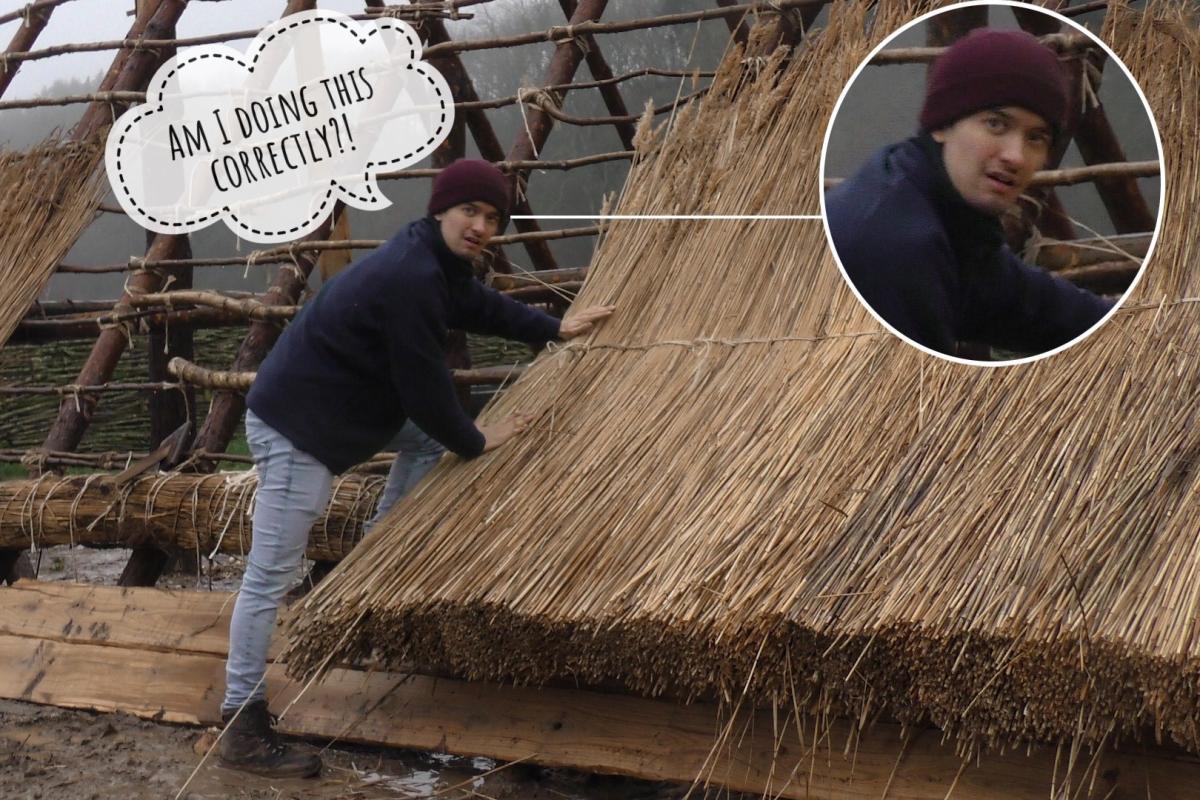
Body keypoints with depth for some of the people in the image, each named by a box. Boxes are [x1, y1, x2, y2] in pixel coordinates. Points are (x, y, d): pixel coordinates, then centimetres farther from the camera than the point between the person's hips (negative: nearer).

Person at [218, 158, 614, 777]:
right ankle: (241, 727, -3)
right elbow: (423, 384, -20)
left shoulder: (436, 261, 8)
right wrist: (474, 443, -4)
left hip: (324, 414, 11)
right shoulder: (411, 277, -24)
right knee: (272, 575, -8)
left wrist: (555, 330, 33)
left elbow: (478, 304, 29)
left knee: (427, 441, 25)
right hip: (295, 425, -11)